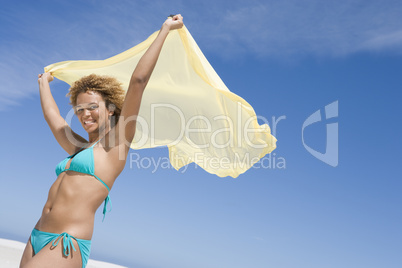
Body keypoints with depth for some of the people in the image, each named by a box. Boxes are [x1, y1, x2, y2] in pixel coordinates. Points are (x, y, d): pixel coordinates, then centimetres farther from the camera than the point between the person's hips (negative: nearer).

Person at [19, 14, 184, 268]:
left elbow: (138, 81, -9)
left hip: (67, 245, -8)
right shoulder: (80, 149, 17)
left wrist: (165, 29, -5)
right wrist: (44, 82, 48)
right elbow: (52, 115, 33)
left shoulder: (116, 144, -3)